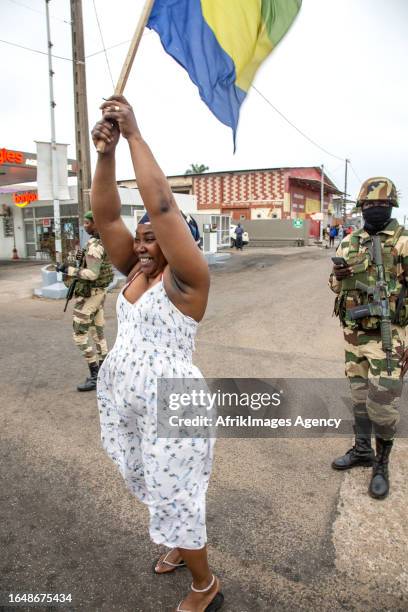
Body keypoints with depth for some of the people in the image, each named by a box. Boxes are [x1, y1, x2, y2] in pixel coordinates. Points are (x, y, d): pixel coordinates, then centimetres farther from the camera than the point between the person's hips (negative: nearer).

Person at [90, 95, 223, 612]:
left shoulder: (185, 278, -15)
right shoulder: (135, 271, 5)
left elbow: (162, 204, -26)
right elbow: (105, 214, -3)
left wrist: (134, 134, -20)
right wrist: (106, 150, -14)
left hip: (169, 403, -8)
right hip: (121, 398, 8)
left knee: (175, 496, 6)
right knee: (156, 488, 24)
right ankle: (183, 545, 51)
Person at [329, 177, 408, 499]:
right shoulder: (349, 243, 7)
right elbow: (337, 286, 15)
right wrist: (338, 276, -9)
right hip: (354, 332, 5)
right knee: (359, 395, 17)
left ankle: (382, 463, 18)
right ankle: (362, 449, 35)